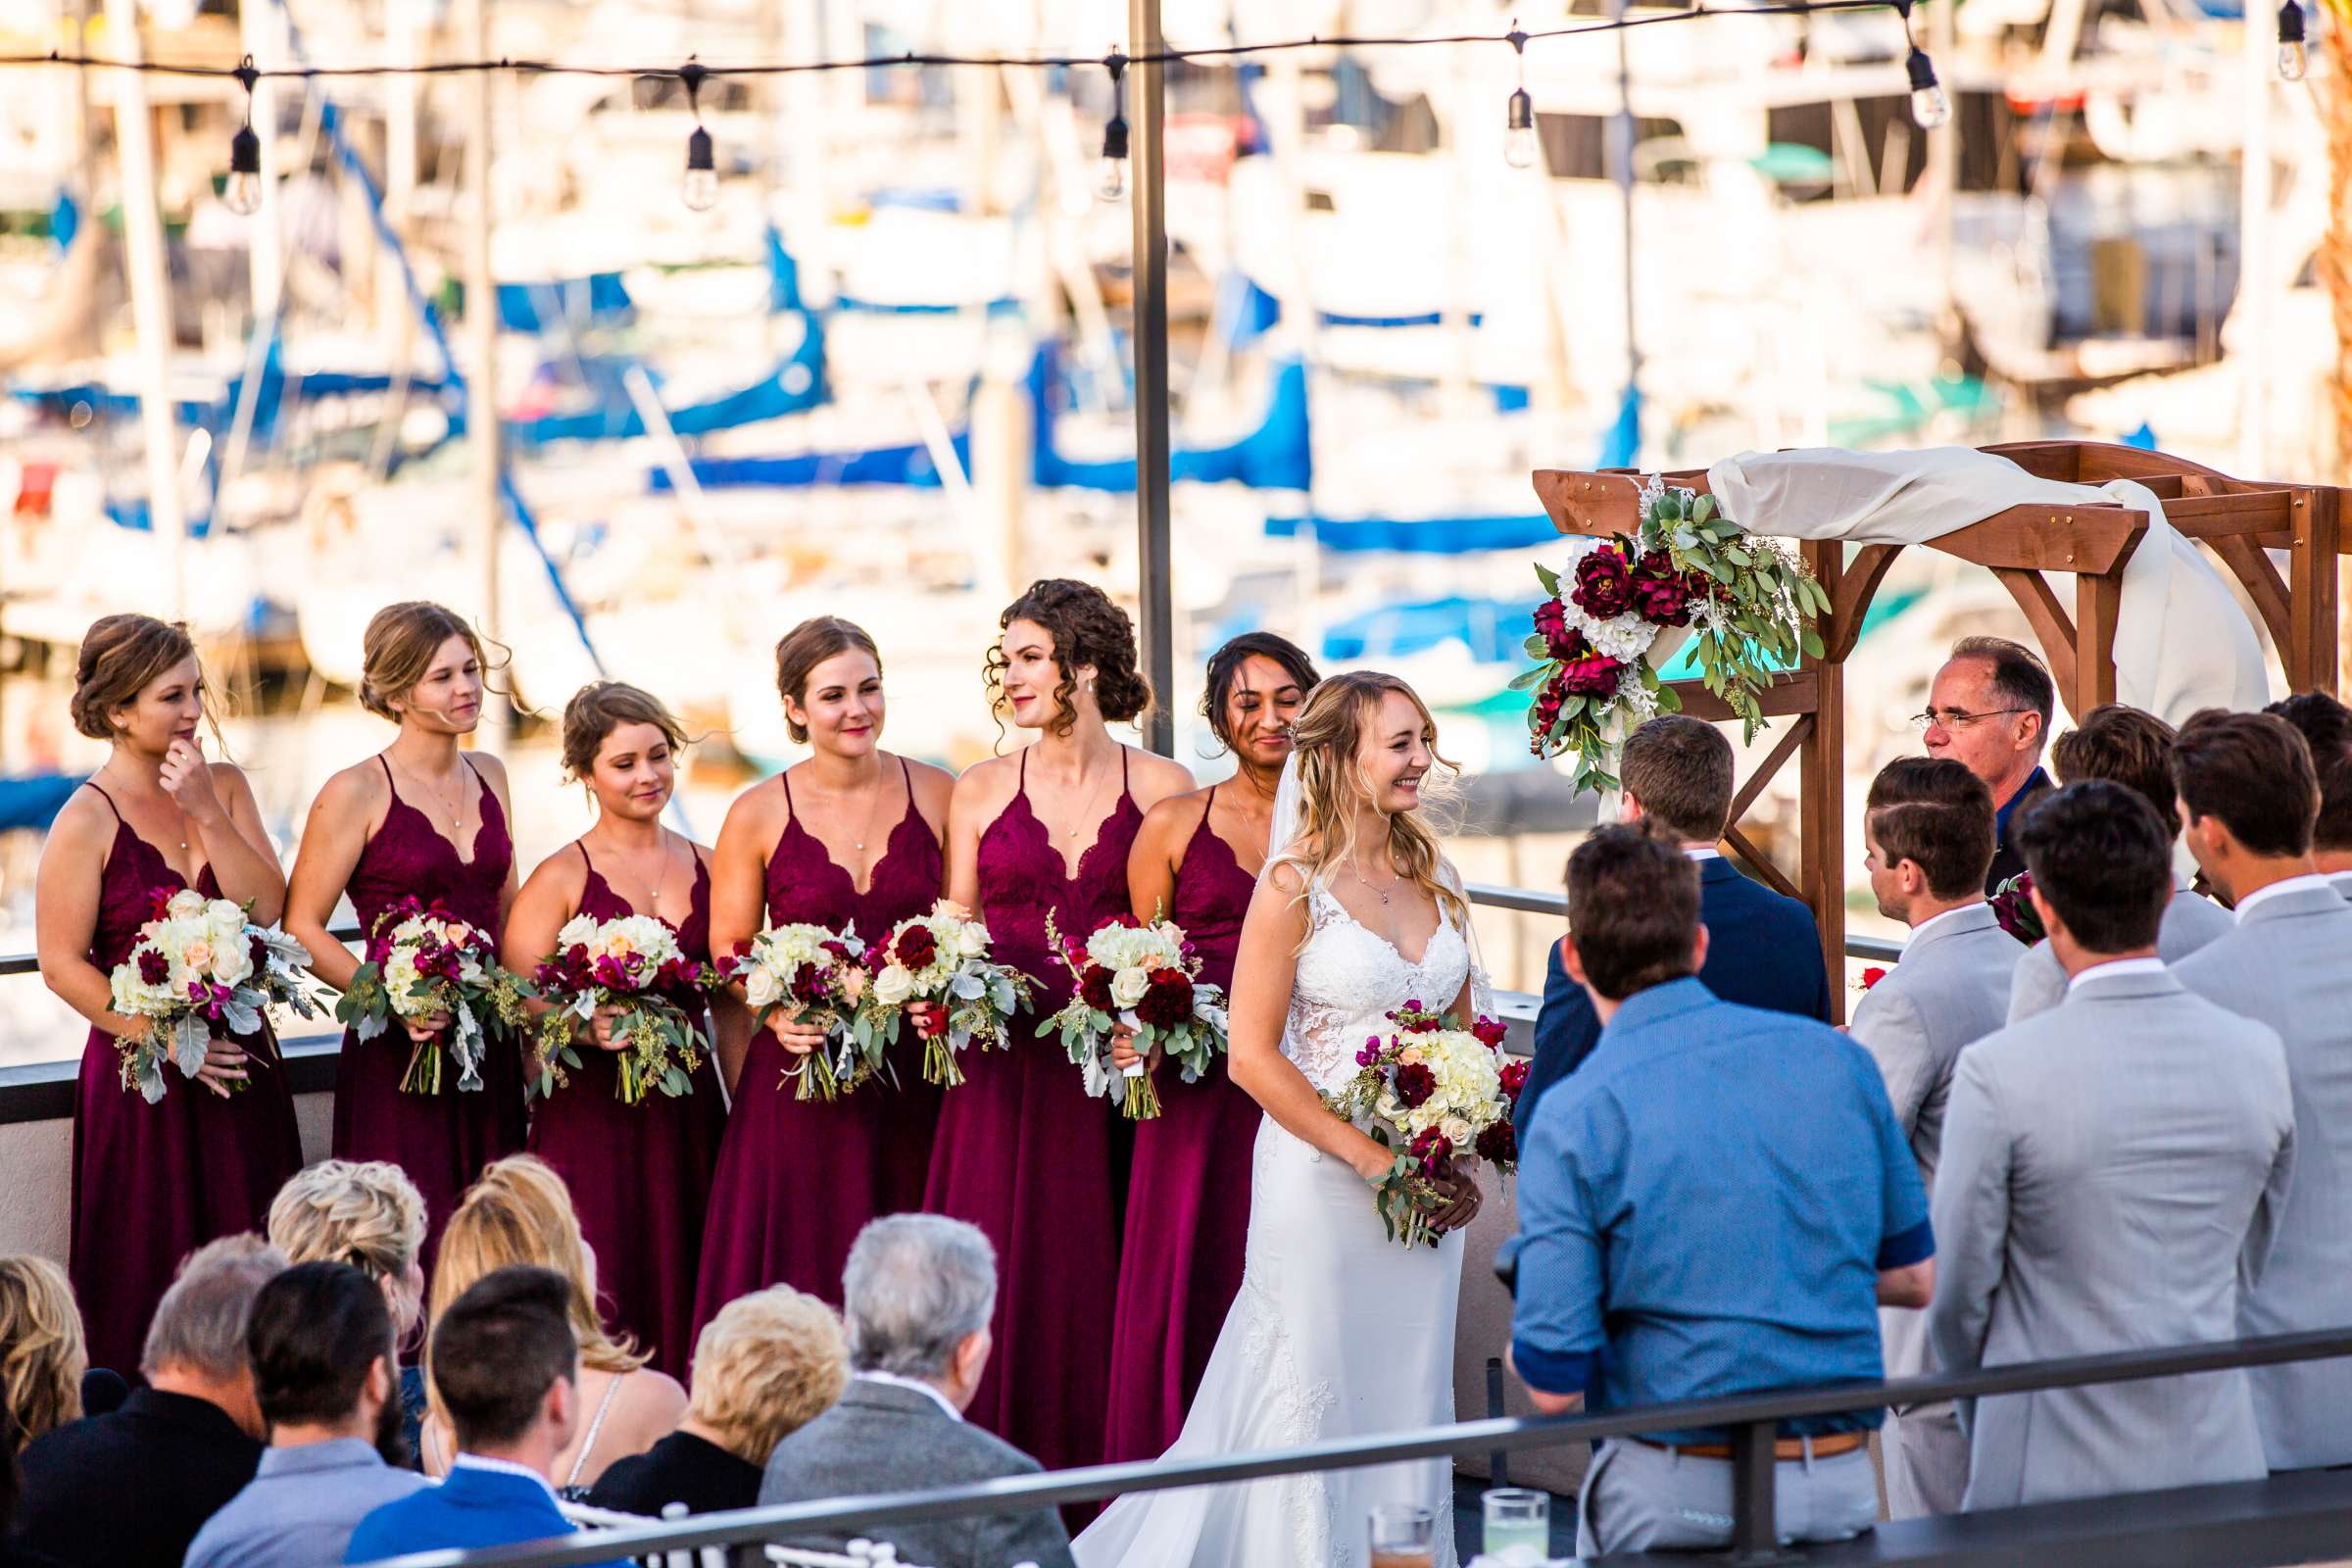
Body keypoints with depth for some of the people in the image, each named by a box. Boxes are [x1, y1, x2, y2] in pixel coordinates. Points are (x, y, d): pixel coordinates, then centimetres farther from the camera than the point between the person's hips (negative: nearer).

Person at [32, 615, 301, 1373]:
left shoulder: (224, 786, 7)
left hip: (242, 1061, 5)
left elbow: (269, 912, -3)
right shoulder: (87, 820, -7)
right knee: (153, 1276, 0)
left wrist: (206, 813, -11)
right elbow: (63, 965, -9)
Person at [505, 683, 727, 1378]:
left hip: (691, 1111, 4)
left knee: (686, 1291, 3)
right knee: (598, 1322, -7)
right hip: (593, 1118, -4)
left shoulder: (705, 867, 10)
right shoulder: (561, 878, -2)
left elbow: (731, 1000, 15)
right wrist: (586, 1027, -23)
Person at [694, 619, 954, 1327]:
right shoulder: (757, 816, 0)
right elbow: (730, 949, 4)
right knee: (800, 1282, -2)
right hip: (801, 1086, -1)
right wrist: (776, 1014, -14)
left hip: (915, 1087, 1)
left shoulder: (934, 794, 4)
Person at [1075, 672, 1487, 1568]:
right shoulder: (1296, 885, -10)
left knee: (1410, 1395, 10)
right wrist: (1375, 1160, -15)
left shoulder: (1436, 879, 9)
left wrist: (1463, 1160, 0)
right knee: (1315, 1397, 1)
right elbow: (1252, 1056, -13)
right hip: (1324, 1180, -6)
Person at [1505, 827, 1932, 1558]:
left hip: (1676, 1499, -4)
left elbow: (1554, 1386, -11)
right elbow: (1914, 1277, 12)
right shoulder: (1838, 1058, 3)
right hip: (1843, 1489, 4)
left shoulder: (1575, 1118, -10)